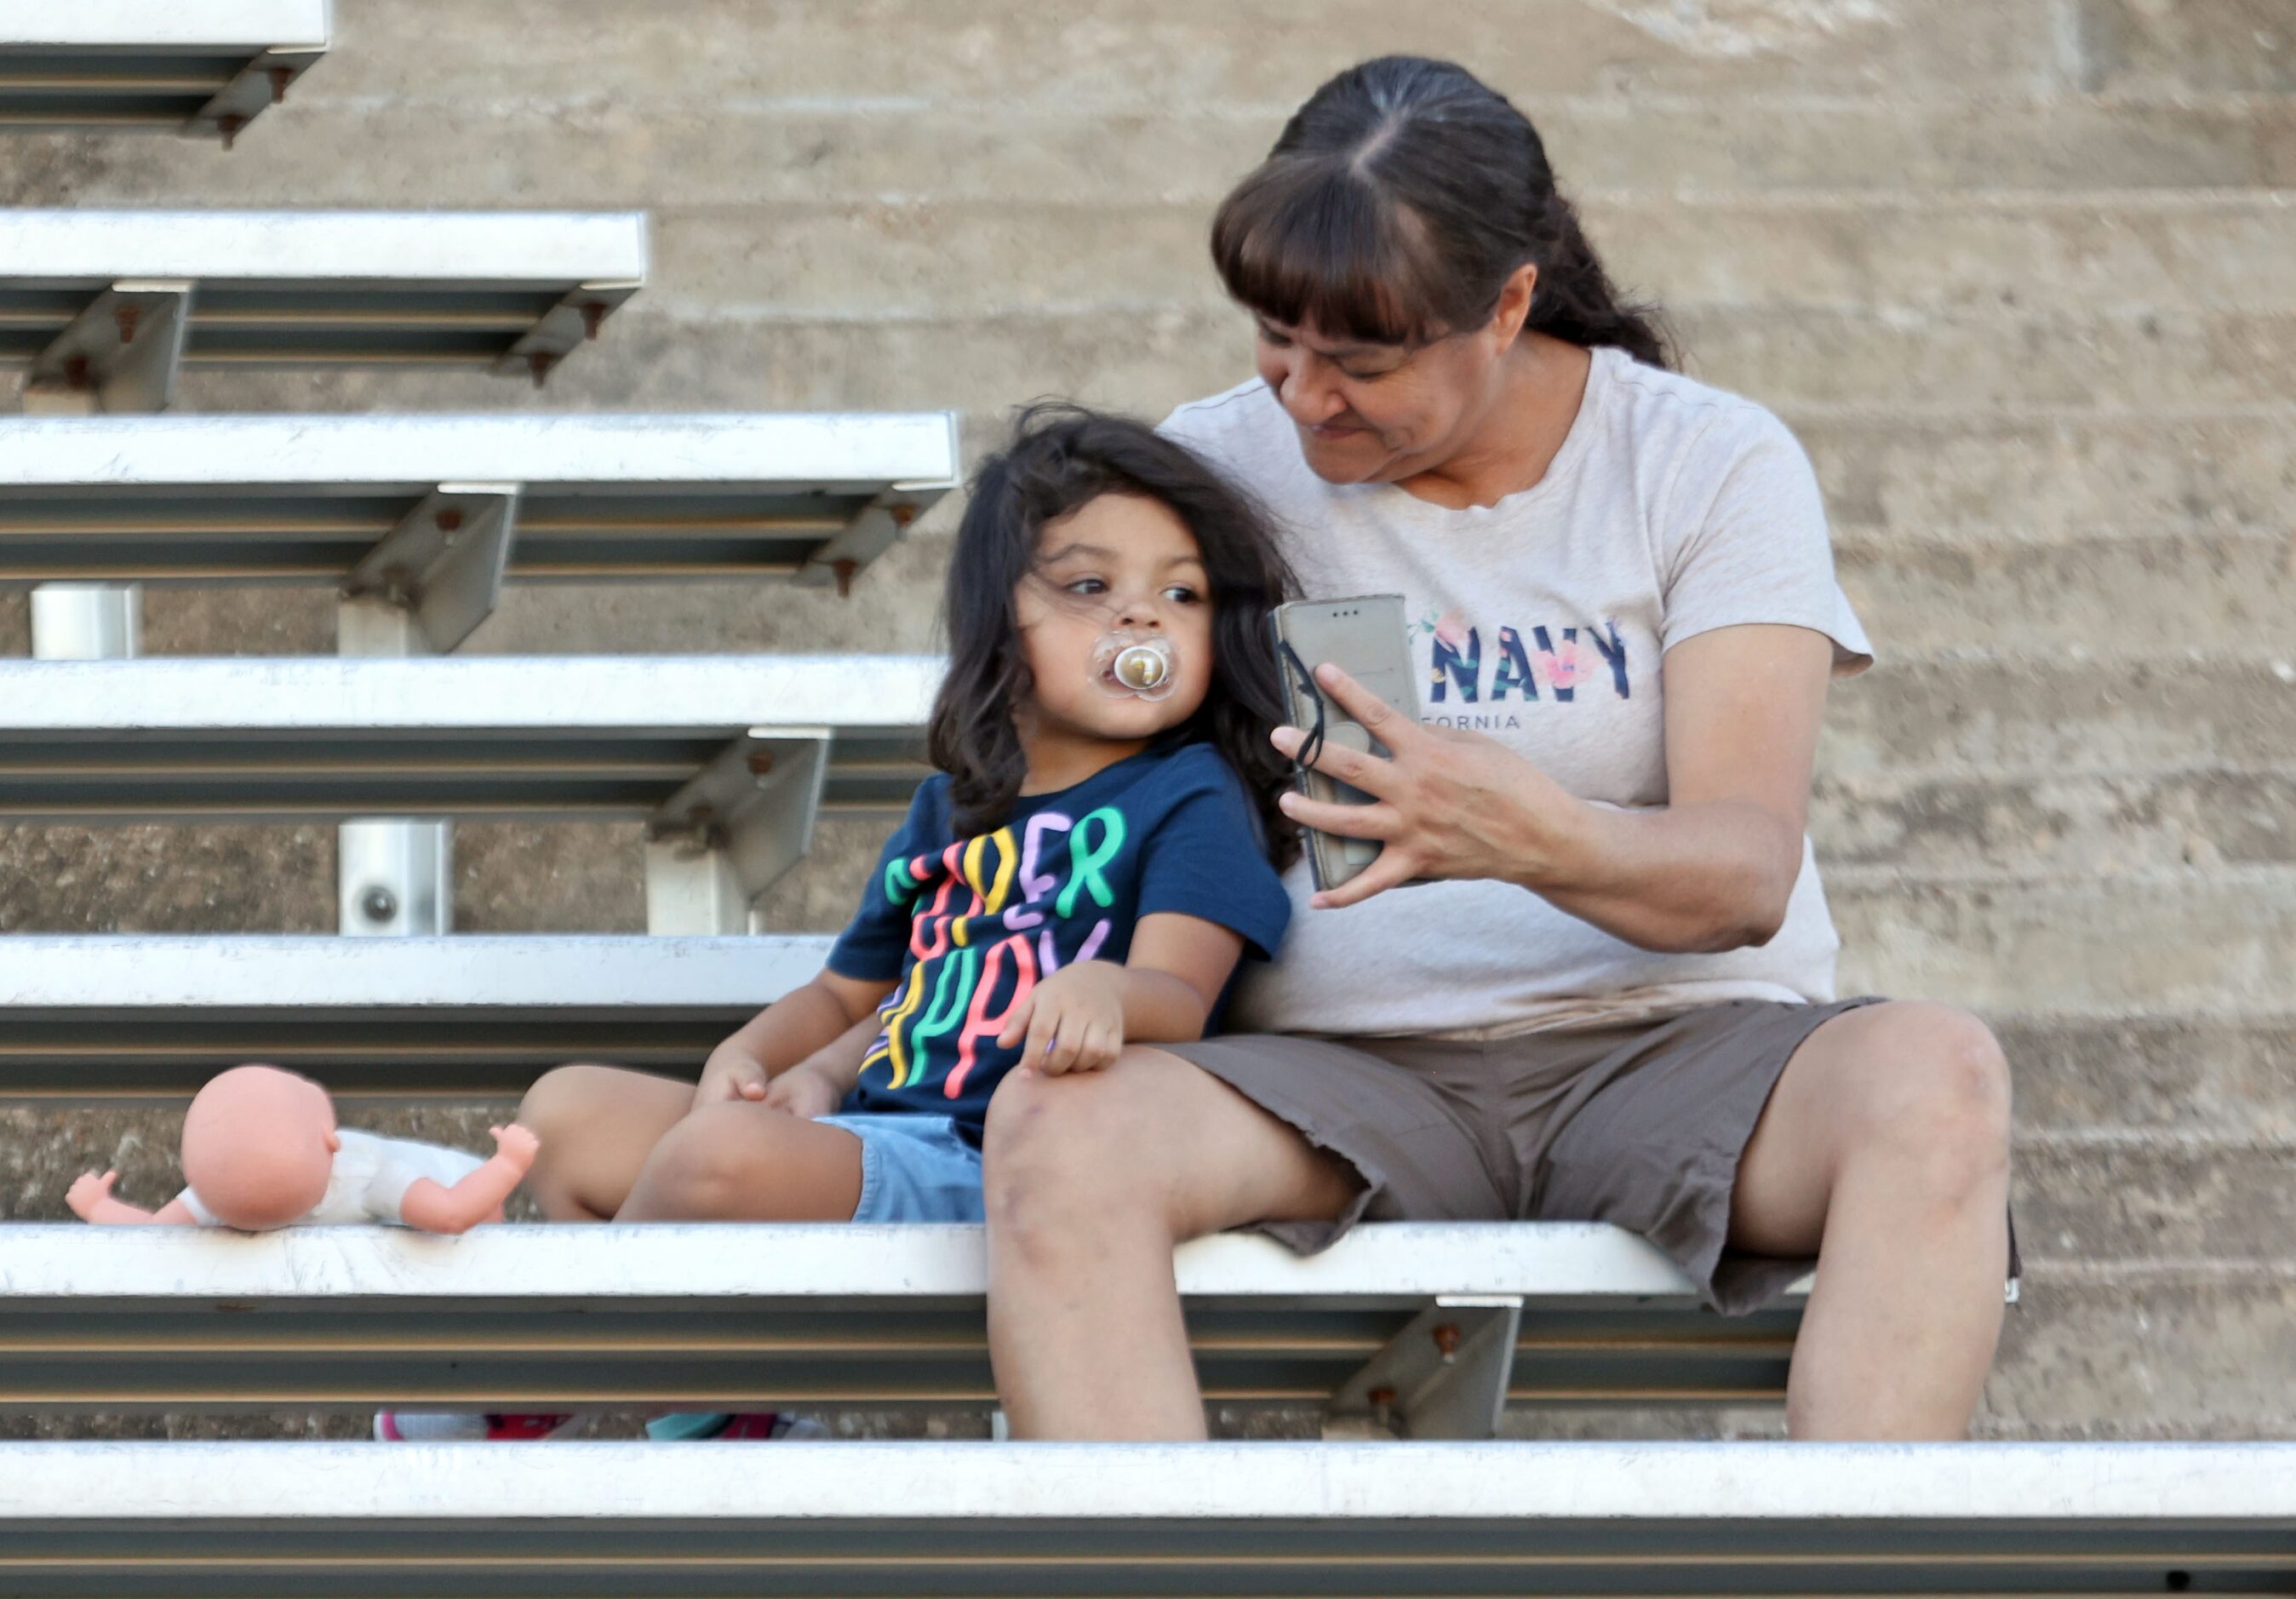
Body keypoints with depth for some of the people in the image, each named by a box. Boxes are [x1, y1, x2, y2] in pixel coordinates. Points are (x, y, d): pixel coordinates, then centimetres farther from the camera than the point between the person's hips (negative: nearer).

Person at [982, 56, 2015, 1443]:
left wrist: (1540, 838, -31)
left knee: (1935, 1073, -34)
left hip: (1679, 1047, -1)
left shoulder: (1714, 465, 2)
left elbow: (1746, 874, -9)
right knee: (1058, 1127, -32)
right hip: (1346, 1073, 1)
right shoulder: (1214, 470, 8)